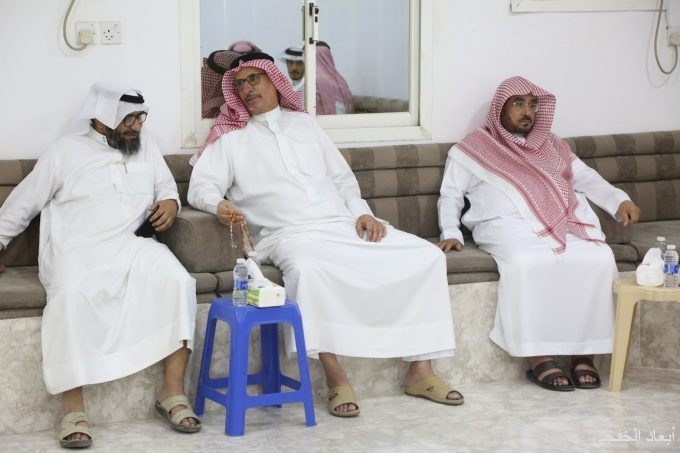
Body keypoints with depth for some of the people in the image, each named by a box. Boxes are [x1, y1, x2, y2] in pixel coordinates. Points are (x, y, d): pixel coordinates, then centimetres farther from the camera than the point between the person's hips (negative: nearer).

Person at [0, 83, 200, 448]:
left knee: (178, 281, -28)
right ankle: (73, 410, -34)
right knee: (72, 295, -37)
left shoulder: (146, 148, 19)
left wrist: (170, 202, 4)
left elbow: (167, 185, 28)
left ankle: (172, 394, -22)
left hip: (134, 247, 3)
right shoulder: (65, 151, 8)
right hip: (79, 250, -3)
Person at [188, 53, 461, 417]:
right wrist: (218, 204, -23)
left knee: (426, 255, -12)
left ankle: (420, 371, -10)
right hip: (291, 234, -4)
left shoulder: (303, 123, 22)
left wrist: (361, 212, 3)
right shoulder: (231, 138, 12)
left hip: (343, 224, 5)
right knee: (306, 268, -42)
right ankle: (334, 375, -35)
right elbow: (201, 186, 1)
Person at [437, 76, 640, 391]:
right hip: (509, 227, -4)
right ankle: (539, 358, -32)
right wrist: (451, 233, -5)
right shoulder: (472, 149, 17)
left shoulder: (551, 145, 28)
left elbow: (586, 178, 23)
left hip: (563, 225, 4)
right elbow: (450, 195, 13)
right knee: (528, 263, -39)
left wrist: (620, 200, 6)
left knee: (599, 258, -27)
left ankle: (584, 353, -22)